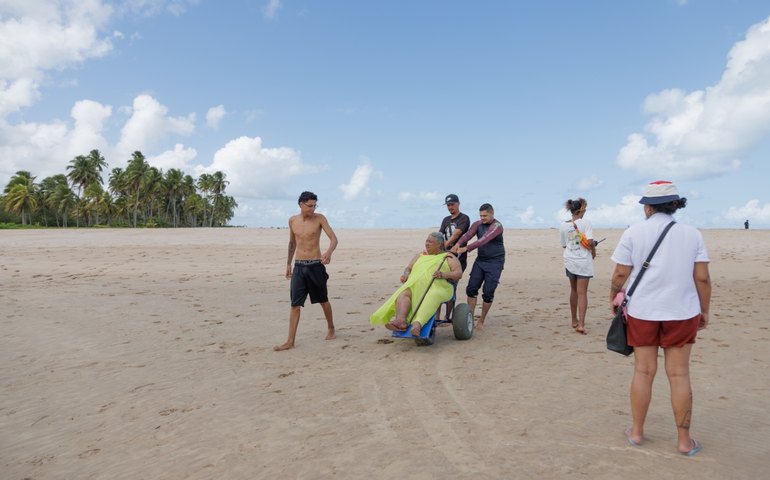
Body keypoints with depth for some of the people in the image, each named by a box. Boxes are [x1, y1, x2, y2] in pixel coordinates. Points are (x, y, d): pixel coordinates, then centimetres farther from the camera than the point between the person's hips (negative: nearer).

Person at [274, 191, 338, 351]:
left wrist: (329, 252, -34)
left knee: (323, 300, 14)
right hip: (298, 266, 2)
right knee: (295, 305, -3)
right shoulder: (292, 221, 6)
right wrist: (288, 263, 20)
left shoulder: (319, 218, -6)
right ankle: (290, 341, -1)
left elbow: (334, 238, -13)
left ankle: (331, 329, 35)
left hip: (316, 265, -2)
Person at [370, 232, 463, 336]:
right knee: (403, 293, -30)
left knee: (433, 296, -40)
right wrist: (406, 274, 0)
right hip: (416, 285, 4)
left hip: (438, 286, -4)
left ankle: (417, 324, -61)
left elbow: (459, 273, 6)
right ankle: (400, 321, -54)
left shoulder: (448, 257, 19)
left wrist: (444, 275, -14)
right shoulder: (420, 255, 32)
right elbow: (408, 268, 25)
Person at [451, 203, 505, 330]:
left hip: (495, 262, -5)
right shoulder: (477, 224, 4)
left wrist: (466, 248, -39)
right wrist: (458, 244, -35)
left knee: (488, 293, -5)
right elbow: (467, 235, -14)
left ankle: (481, 321, 9)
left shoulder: (497, 226, -14)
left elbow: (484, 240, -29)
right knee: (471, 288, -4)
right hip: (480, 260, 5)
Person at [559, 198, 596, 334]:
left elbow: (564, 245, 8)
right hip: (583, 261, -4)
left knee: (574, 290, 19)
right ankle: (581, 324, -11)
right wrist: (593, 252, 2)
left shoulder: (563, 226, 2)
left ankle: (574, 320, 29)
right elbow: (590, 242, -16)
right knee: (582, 292, -3)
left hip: (569, 261, 4)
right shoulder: (585, 223, -10)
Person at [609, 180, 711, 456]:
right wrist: (704, 310, 10)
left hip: (642, 311, -1)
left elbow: (621, 273, -5)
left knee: (643, 371, 9)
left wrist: (613, 295, 12)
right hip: (682, 312, 1)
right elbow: (702, 278, -1)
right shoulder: (692, 234, 0)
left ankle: (637, 432, 20)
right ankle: (684, 441, 15)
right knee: (679, 374, 7)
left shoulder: (634, 232, -5)